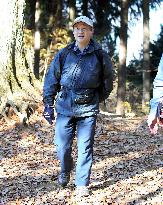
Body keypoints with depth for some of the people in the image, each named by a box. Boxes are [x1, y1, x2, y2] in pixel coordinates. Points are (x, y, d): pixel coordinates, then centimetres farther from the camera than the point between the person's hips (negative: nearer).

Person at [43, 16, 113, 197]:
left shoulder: (100, 56, 0)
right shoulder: (63, 54, 1)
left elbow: (108, 80, 14)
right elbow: (51, 80, 6)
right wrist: (48, 105, 4)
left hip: (88, 109, -1)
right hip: (65, 107, 1)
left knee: (85, 148, 2)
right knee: (62, 146, 2)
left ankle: (82, 185, 14)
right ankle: (65, 170, 33)